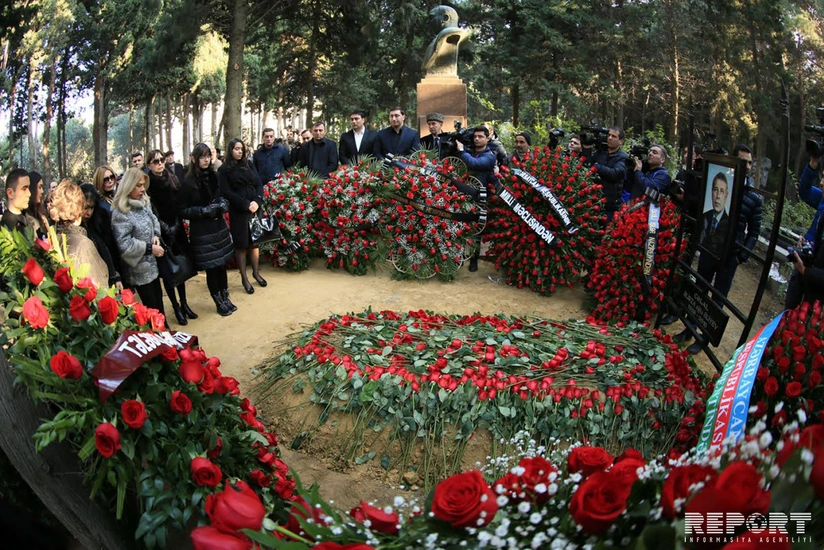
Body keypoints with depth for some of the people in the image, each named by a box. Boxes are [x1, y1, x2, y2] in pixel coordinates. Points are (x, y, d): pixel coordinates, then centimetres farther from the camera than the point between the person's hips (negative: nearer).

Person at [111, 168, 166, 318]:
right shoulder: (120, 213, -21)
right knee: (151, 307, 5)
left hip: (151, 264, 8)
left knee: (158, 302, 19)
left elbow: (154, 220, 17)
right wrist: (149, 248, -20)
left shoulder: (144, 202, 3)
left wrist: (156, 235, -4)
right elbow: (124, 245, -25)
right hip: (139, 270, -8)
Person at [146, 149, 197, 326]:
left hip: (177, 231, 5)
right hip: (161, 236, -4)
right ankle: (176, 307, 12)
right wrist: (166, 229, -14)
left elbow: (179, 206, 8)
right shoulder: (148, 185, -6)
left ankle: (184, 303, 23)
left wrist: (175, 227, -2)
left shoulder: (173, 179, 8)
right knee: (167, 272, 0)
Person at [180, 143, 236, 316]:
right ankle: (219, 303, 19)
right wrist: (204, 211, -20)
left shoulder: (213, 176, 5)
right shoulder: (188, 182, -11)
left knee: (222, 264, 11)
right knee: (211, 267, 4)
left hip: (219, 227, 5)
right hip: (201, 232, -5)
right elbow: (182, 211, -8)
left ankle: (226, 298, 27)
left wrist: (223, 204, -3)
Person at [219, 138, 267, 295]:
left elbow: (259, 184, 6)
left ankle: (256, 272, 22)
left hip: (255, 209, 4)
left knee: (255, 241, 8)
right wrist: (246, 204, -16)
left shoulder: (248, 166, 13)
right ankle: (244, 278, 8)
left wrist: (257, 201, -11)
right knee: (241, 244, 1)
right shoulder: (224, 170, 0)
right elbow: (226, 192, -8)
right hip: (238, 211, -4)